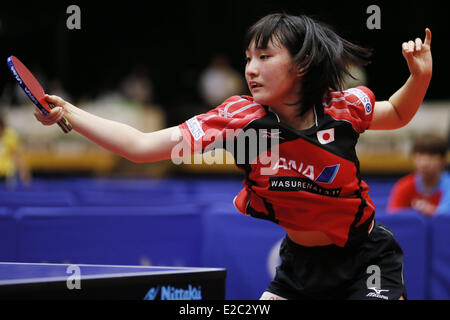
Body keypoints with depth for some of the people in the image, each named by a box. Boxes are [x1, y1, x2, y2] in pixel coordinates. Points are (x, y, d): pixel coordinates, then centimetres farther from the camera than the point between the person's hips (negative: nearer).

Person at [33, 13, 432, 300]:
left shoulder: (345, 107, -18)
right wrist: (69, 113, -30)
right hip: (300, 260, 3)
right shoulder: (239, 117, -18)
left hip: (366, 261, -2)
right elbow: (141, 146, -21)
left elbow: (397, 115, 7)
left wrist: (420, 76, -13)